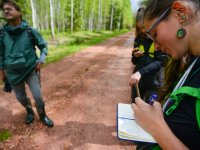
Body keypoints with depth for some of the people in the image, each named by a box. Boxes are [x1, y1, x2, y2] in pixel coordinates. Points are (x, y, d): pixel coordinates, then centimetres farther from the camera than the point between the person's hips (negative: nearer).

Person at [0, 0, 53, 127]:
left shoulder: (31, 31, -7)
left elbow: (44, 46, 2)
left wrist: (41, 60, -12)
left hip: (31, 70, -2)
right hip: (13, 73, 2)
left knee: (38, 96, 0)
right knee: (21, 97, 15)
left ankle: (43, 115, 27)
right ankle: (30, 111, 45)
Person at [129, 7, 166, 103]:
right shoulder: (138, 39, 4)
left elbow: (160, 61, -20)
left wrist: (141, 72, -34)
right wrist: (135, 56, -12)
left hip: (153, 82, -4)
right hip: (137, 80, 4)